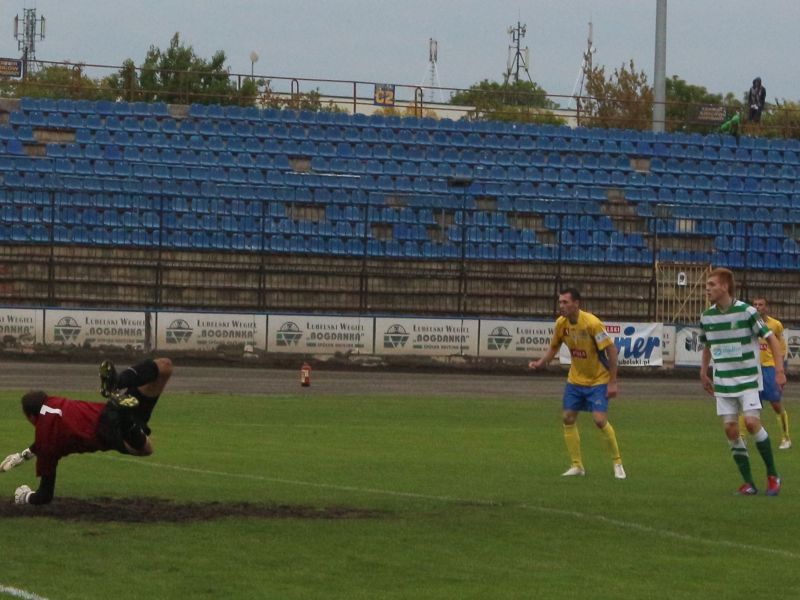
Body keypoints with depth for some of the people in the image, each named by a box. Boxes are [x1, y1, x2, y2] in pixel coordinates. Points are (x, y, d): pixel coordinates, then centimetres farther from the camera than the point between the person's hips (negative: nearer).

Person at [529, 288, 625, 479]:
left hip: (598, 380, -6)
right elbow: (554, 347, 11)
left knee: (600, 420, -15)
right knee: (568, 418, 2)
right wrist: (541, 363, -8)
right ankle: (577, 466, 13)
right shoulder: (561, 323, -6)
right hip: (575, 379, 6)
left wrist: (612, 382, -21)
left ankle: (617, 463, 2)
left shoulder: (592, 323, -24)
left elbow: (611, 349, -20)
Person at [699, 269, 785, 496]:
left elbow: (771, 338, -7)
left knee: (751, 422, -18)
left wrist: (779, 369, -13)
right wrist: (704, 372, 16)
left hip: (748, 379, -5)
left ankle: (772, 475, -2)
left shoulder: (746, 312, -12)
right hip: (723, 382, 5)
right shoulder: (707, 316, 3)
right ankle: (748, 483, 6)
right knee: (730, 429, -2)